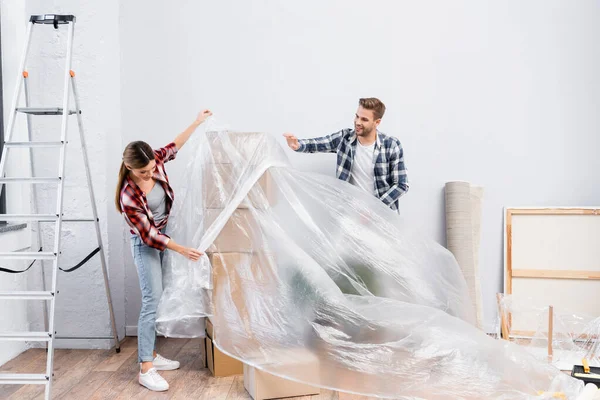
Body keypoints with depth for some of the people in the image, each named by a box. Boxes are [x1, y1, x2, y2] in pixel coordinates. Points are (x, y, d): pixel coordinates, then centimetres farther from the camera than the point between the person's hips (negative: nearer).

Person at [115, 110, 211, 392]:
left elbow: (173, 146, 7)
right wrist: (181, 249, -27)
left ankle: (151, 355, 23)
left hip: (165, 238, 7)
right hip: (146, 246, -7)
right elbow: (148, 235, -24)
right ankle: (145, 370, -5)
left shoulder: (155, 164, -13)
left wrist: (197, 123, 7)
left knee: (157, 299, 12)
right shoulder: (128, 197, -29)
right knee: (152, 300, -11)